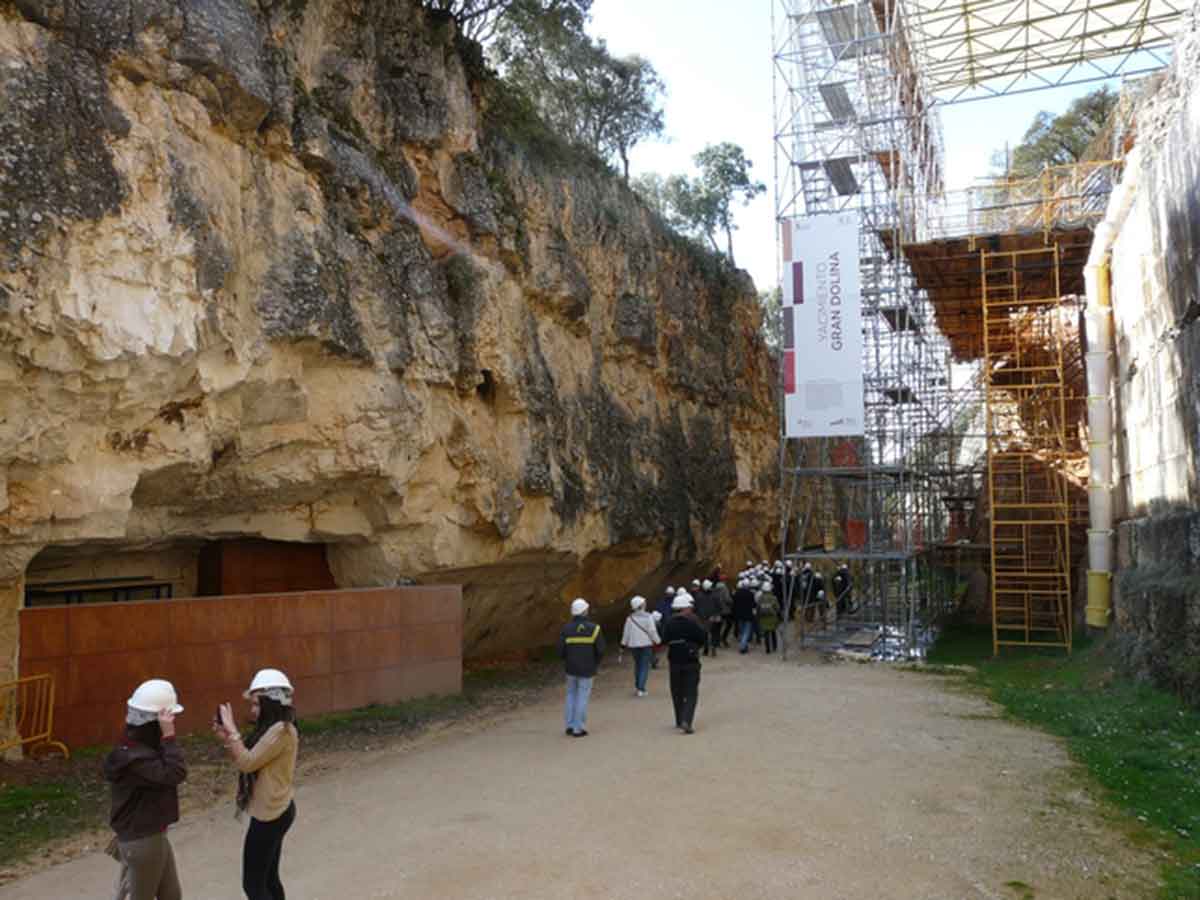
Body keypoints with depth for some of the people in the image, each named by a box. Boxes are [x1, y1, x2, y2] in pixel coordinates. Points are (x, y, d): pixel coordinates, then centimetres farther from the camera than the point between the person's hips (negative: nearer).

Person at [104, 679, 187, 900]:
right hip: (142, 841, -9)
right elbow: (175, 773, -35)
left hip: (154, 835, 9)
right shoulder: (134, 756, -27)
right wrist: (169, 736, -34)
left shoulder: (143, 746, 3)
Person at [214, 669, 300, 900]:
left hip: (270, 815, -10)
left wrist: (232, 729, -17)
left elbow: (248, 763, -23)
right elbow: (251, 762, 10)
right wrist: (227, 738, 1)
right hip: (274, 812, 10)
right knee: (268, 880, 17)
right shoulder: (273, 729, 10)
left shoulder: (281, 730, -22)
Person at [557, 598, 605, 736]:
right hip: (587, 669, -3)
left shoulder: (566, 629, -6)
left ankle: (570, 726, 17)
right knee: (582, 698, 5)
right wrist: (595, 664, 7)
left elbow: (561, 650, -8)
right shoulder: (594, 628, -11)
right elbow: (600, 650, -12)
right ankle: (578, 729, 7)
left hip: (571, 668, 3)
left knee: (571, 695, 18)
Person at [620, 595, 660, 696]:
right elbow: (652, 631, -11)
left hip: (634, 644, 4)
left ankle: (637, 686, 25)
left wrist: (624, 643, 13)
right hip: (646, 644, -4)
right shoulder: (648, 617, -11)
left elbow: (626, 632, 2)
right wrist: (657, 641, 1)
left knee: (637, 664, 19)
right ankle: (641, 689, -6)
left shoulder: (630, 618, -2)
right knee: (645, 666, 1)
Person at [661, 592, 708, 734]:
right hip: (691, 661, -4)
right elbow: (703, 637, -11)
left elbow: (665, 639, 7)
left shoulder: (669, 622, -2)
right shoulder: (692, 621, -14)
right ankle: (686, 721, -15)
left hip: (674, 661, 4)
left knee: (677, 693, 17)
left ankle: (680, 721, 26)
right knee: (691, 693, 1)